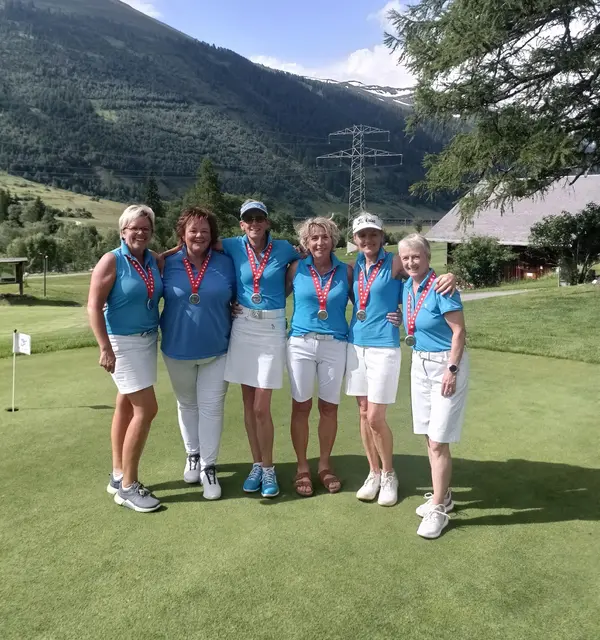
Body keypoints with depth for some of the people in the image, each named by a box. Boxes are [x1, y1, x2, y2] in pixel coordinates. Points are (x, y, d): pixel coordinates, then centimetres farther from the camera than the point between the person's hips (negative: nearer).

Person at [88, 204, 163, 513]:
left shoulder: (154, 261, 6)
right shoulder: (112, 261, -12)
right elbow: (94, 306, -15)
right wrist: (105, 348, -21)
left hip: (148, 341, 7)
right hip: (123, 342, -7)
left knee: (126, 406, 14)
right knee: (146, 409, -9)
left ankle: (118, 476, 27)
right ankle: (128, 486, 4)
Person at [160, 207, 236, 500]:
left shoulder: (225, 264, -4)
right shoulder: (168, 264, -5)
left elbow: (236, 299, 6)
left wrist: (236, 323, -5)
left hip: (216, 349, -1)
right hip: (178, 348, 1)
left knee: (211, 407, 2)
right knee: (187, 405, 18)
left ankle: (209, 467, 15)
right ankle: (193, 455, 38)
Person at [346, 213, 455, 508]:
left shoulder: (395, 263, -7)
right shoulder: (355, 266, 8)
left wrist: (449, 277, -28)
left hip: (384, 347, -5)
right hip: (356, 345, 5)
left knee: (376, 418, -4)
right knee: (363, 414, 10)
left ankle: (388, 475, 20)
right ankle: (373, 473, 26)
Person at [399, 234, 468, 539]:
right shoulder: (407, 287, 5)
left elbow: (459, 331, -17)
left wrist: (451, 370, -20)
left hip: (446, 364, -8)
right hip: (419, 364, 8)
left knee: (438, 441, -5)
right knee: (429, 437, 14)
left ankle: (439, 509, 8)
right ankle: (442, 495, 30)